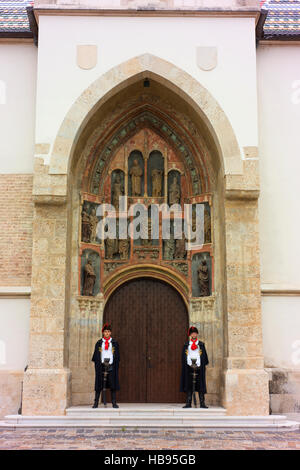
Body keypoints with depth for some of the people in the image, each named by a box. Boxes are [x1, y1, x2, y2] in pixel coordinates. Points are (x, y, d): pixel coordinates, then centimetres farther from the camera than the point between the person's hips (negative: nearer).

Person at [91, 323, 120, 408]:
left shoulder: (114, 343, 8)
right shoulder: (99, 343, 7)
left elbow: (117, 355, 8)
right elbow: (96, 355, 8)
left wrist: (115, 365, -2)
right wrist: (97, 364, -3)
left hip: (111, 366, 0)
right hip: (101, 366, 0)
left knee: (113, 384, 0)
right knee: (99, 384, 0)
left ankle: (114, 403, 5)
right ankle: (96, 403, 4)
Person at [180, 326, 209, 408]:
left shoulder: (201, 344, 9)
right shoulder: (186, 345, 11)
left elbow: (204, 356, 7)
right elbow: (184, 356, 10)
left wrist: (199, 364, -4)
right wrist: (188, 364, -2)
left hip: (199, 367, -1)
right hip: (189, 367, 1)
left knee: (200, 385, -2)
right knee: (188, 385, -1)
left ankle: (202, 403, 1)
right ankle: (188, 403, 3)